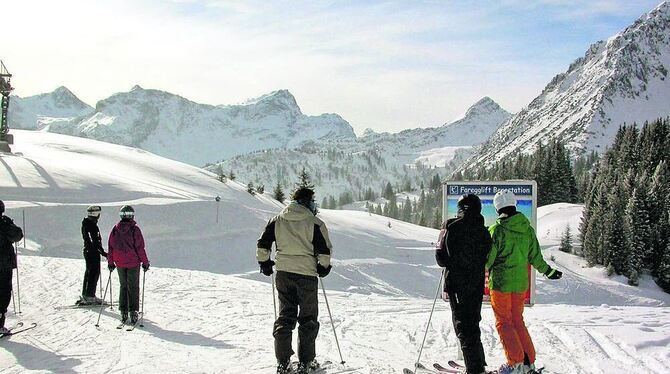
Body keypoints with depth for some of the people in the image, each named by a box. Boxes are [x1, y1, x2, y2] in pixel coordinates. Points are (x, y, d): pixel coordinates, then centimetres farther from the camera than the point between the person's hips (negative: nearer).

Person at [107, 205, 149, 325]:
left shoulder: (115, 229, 1)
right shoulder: (134, 229, -11)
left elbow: (110, 247, 5)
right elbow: (140, 248, -10)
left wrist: (110, 262, 15)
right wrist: (145, 262, -2)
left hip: (120, 263, 3)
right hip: (133, 263, -3)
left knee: (123, 286, 14)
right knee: (133, 287, 4)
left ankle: (123, 312, 12)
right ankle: (133, 312, 1)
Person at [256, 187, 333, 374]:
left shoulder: (277, 220, 5)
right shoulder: (314, 222, -7)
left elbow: (262, 244, 5)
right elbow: (325, 250, -8)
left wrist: (264, 262, 18)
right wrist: (324, 266, 8)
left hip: (283, 273, 4)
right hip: (307, 274, -4)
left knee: (285, 316, 11)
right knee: (308, 318, 8)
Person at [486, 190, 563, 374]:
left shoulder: (496, 230, -15)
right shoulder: (527, 229, 2)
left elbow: (488, 259, -12)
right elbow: (535, 257, 8)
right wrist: (548, 271, 24)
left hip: (501, 283, -5)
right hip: (521, 283, 6)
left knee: (504, 322, 5)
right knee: (518, 321, 16)